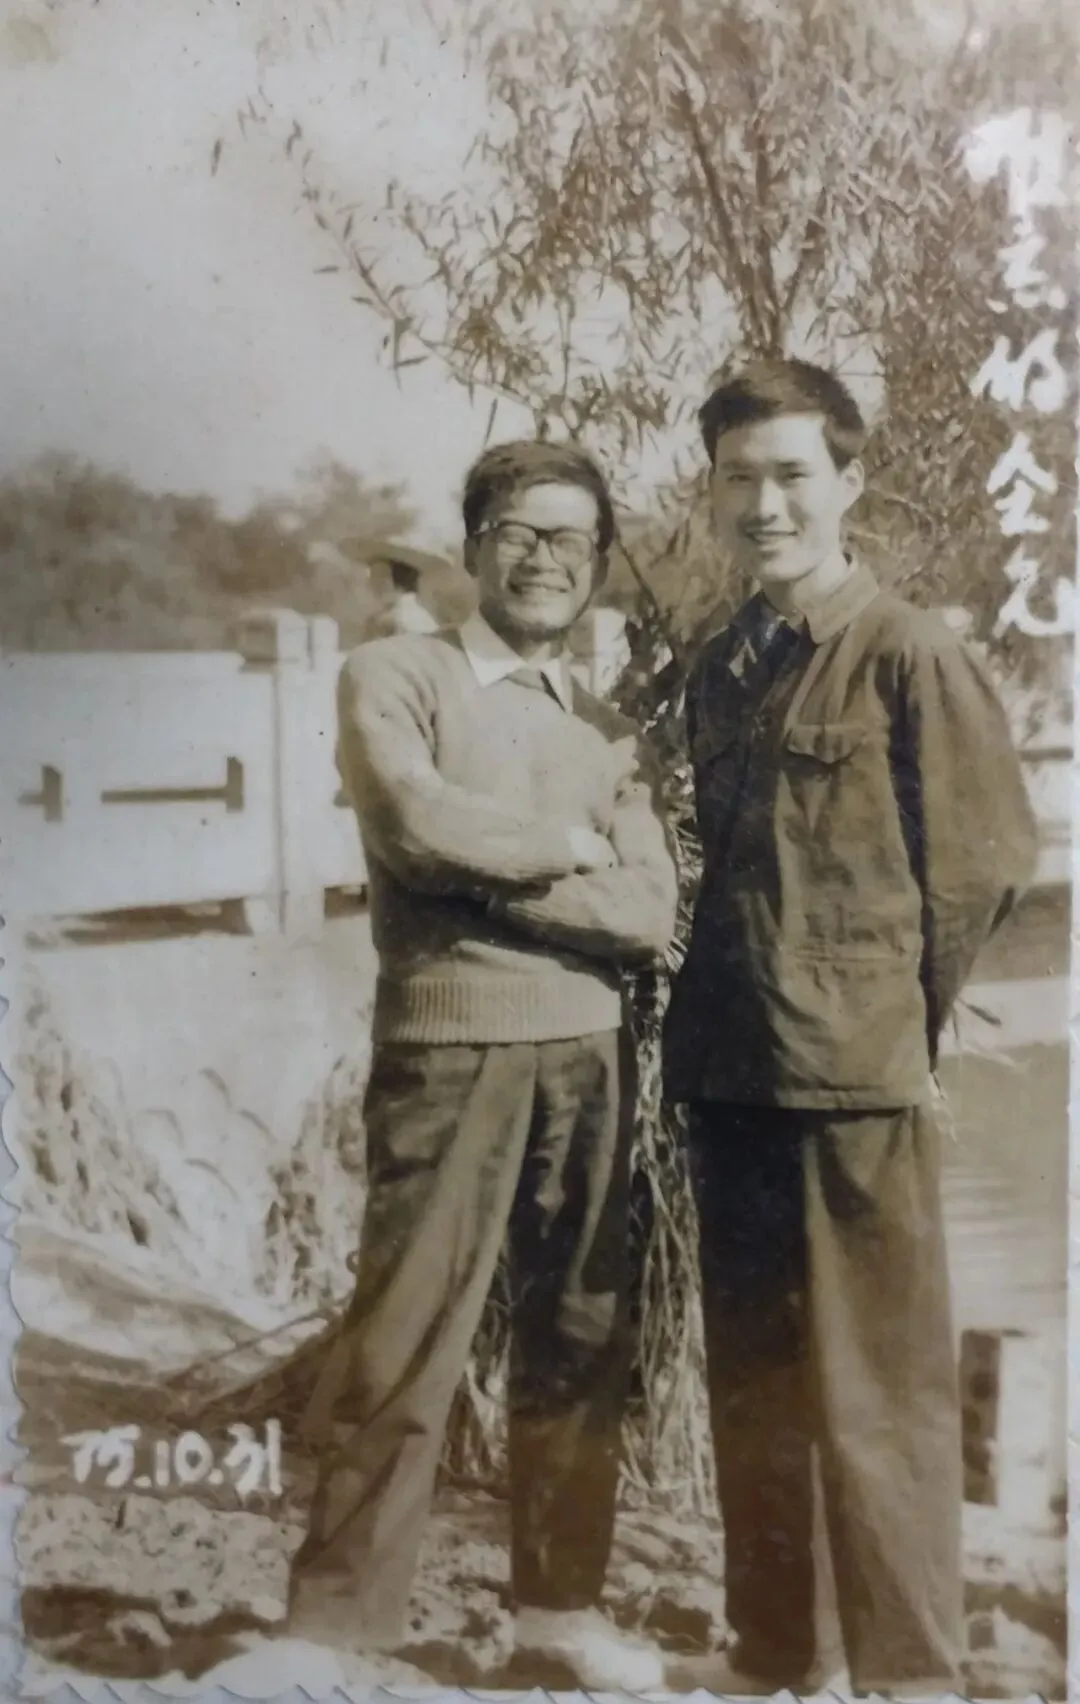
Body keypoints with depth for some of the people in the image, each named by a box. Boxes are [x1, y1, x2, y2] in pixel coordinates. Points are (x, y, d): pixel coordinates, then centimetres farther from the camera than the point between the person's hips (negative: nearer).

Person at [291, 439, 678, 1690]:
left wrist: (494, 873, -10)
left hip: (588, 1053, 5)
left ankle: (557, 1608, 26)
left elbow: (652, 915, 2)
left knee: (578, 1337, 12)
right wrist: (569, 845, -4)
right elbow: (416, 821, -18)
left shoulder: (609, 733, 14)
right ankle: (348, 1612, 12)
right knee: (407, 1336, -3)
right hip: (451, 1046, -5)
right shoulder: (394, 677, 2)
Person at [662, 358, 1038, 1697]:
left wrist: (892, 1018, 1)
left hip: (855, 1078, -7)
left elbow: (985, 859, -5)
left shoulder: (910, 656, -6)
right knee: (753, 1381, 15)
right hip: (728, 1071, 7)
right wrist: (719, 1017, 12)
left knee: (875, 1388, 3)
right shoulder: (717, 671, 13)